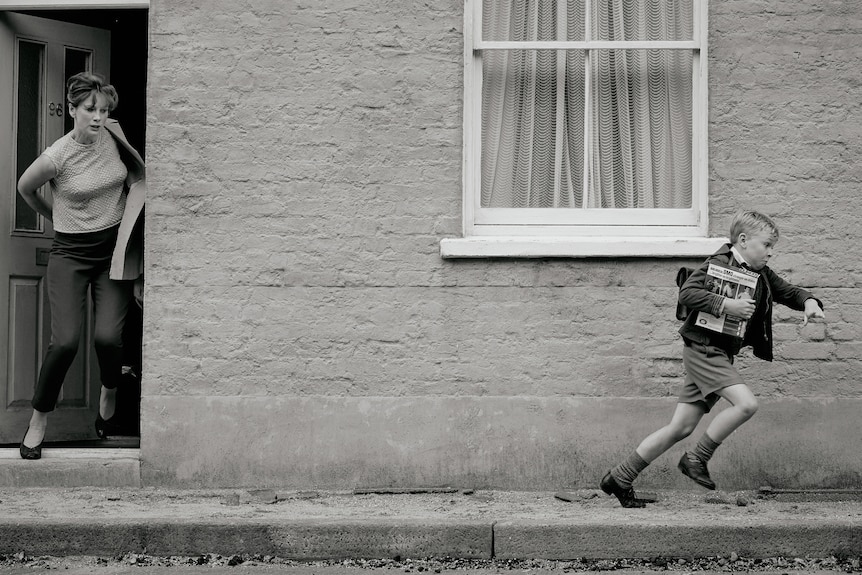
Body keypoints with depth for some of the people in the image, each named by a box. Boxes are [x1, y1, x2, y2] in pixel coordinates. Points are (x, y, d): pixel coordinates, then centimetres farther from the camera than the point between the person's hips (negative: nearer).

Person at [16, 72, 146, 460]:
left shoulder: (113, 134, -5)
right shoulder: (56, 157, -16)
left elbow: (134, 172, 20)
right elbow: (25, 187, 5)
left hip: (115, 249, 3)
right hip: (71, 253, -3)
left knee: (107, 337, -10)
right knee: (65, 342, -13)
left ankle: (110, 391, 25)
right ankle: (38, 421, 8)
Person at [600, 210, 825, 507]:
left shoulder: (762, 275, 11)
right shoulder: (719, 263, -13)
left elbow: (788, 291, 19)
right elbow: (687, 293, -21)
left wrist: (808, 301, -3)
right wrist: (726, 304, -28)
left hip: (721, 356, 8)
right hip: (703, 348, -8)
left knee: (681, 428, 6)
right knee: (746, 403, -22)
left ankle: (619, 478, 12)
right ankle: (696, 459, -6)